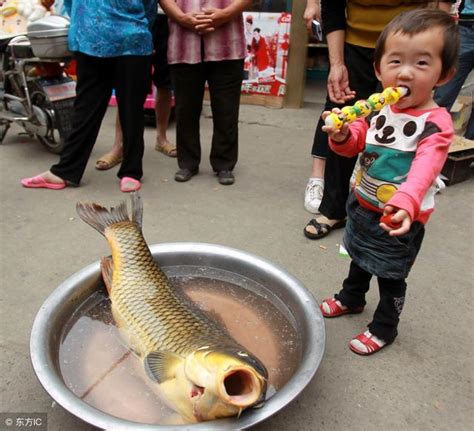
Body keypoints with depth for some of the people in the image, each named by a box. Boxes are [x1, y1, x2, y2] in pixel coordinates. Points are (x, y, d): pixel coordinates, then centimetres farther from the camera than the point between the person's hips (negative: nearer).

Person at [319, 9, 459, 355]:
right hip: (363, 205, 6)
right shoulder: (377, 108, -4)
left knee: (391, 276, 12)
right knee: (360, 257, 28)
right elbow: (356, 144, 5)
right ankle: (351, 298, 54)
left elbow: (424, 170, -36)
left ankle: (384, 328, 36)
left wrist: (405, 203, -55)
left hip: (398, 219, -6)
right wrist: (342, 136, -19)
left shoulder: (436, 124, -22)